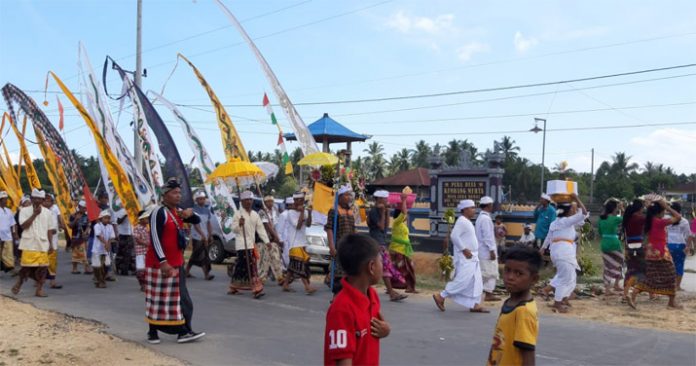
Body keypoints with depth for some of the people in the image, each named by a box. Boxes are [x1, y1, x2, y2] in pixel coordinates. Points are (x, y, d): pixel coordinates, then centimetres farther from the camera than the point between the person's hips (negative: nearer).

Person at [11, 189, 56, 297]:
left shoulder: (47, 212, 7)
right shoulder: (24, 210, 1)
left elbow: (49, 230, 10)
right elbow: (24, 225, -11)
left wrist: (50, 244, 4)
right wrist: (34, 214, -13)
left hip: (43, 244, 2)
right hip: (29, 244, -2)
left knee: (43, 267, -2)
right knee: (26, 266, 0)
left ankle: (39, 289, 7)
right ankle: (19, 283, 26)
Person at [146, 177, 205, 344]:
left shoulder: (178, 211, 11)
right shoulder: (159, 212, -16)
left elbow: (197, 221, 17)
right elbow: (155, 238, -21)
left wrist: (190, 214, -7)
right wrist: (163, 262, -27)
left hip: (176, 263, 9)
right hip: (160, 263, -9)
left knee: (181, 298, 7)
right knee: (158, 299, 1)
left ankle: (184, 332, 10)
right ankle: (152, 332, 14)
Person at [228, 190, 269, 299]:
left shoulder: (255, 214, 13)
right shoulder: (238, 214, -4)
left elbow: (260, 228, 11)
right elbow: (233, 229, -6)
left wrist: (266, 241, 3)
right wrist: (239, 224, -26)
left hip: (251, 244, 6)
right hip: (242, 244, -6)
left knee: (240, 266, 13)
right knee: (251, 266, -13)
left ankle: (233, 287, 25)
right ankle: (256, 289, -15)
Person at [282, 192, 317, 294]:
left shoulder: (304, 212, 11)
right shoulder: (291, 213, -8)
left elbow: (308, 225, 2)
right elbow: (298, 226, -17)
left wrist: (309, 213, -11)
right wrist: (301, 212, -16)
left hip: (302, 242, 8)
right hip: (295, 243, -8)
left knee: (293, 265, 12)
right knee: (300, 264, -12)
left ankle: (286, 284, 20)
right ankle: (307, 287, -17)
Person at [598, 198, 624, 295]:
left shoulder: (601, 218, 4)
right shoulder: (615, 218, -12)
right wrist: (622, 209, 9)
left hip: (604, 244, 5)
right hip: (614, 244, -5)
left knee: (608, 266, 10)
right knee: (619, 263, 15)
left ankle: (607, 288, 7)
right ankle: (616, 285, 22)